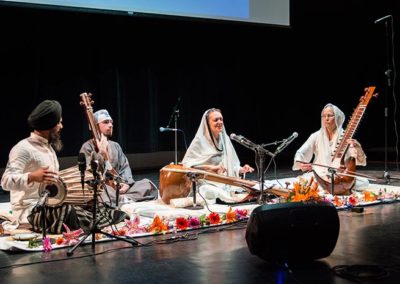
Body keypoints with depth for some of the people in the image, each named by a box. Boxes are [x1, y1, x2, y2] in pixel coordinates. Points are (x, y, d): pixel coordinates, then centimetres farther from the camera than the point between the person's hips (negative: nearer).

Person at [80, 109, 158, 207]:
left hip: (119, 188, 6)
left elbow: (125, 167, 13)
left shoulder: (115, 146, 20)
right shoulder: (88, 147, 1)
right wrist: (101, 153, -20)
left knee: (148, 185, -16)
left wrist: (127, 183, -7)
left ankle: (122, 199, -33)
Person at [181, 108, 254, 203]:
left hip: (225, 184, 5)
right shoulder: (200, 141, -5)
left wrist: (241, 169, -4)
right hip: (206, 184, -5)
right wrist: (210, 167, -19)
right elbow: (186, 163, -12)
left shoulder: (225, 139, 12)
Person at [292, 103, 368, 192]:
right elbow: (300, 153, -3)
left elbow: (360, 160, -10)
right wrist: (301, 165, -26)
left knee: (364, 182, -24)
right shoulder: (316, 136, 2)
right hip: (319, 177, 0)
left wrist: (358, 148, -33)